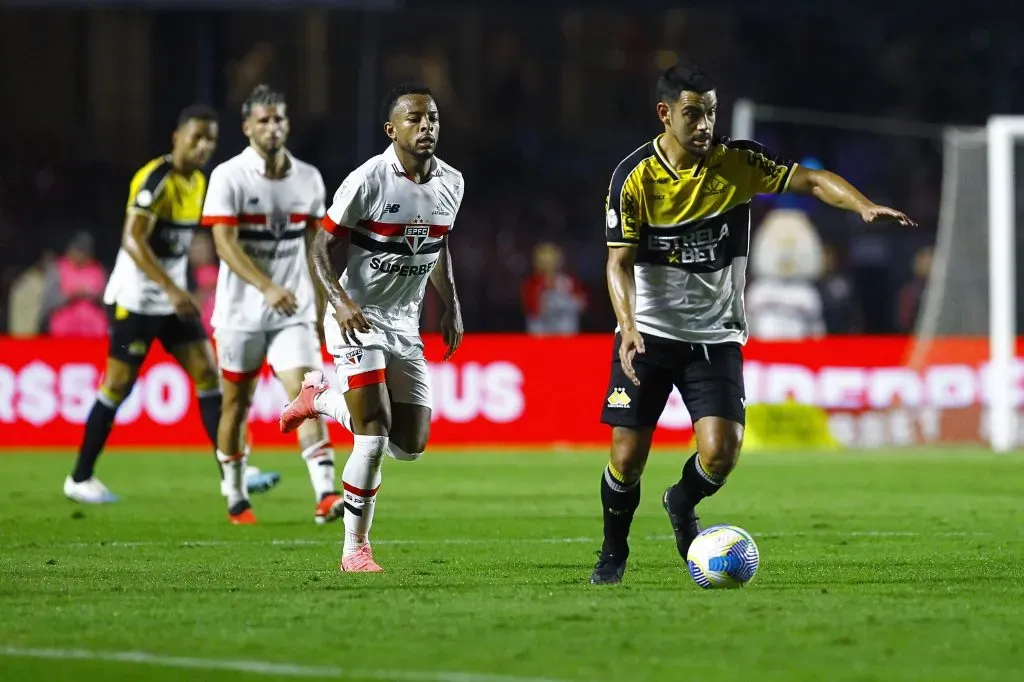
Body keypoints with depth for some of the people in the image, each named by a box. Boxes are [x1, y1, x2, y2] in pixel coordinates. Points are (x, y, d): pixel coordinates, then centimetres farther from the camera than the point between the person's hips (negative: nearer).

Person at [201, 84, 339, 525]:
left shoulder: (308, 179, 4)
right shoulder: (228, 177, -8)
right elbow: (224, 244, -17)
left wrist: (322, 302, 18)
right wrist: (268, 287, -29)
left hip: (293, 312, 2)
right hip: (240, 312, -2)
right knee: (236, 404, 8)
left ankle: (325, 496, -22)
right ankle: (235, 498, 23)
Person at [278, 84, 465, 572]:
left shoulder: (450, 183, 4)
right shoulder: (368, 181, -15)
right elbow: (320, 247, -11)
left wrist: (451, 308, 13)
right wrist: (341, 302, -25)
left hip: (405, 326, 7)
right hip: (359, 320, -6)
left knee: (411, 446, 5)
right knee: (374, 438, -17)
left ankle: (322, 398, 29)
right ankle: (355, 549, -2)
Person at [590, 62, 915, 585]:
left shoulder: (737, 162, -6)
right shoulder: (634, 177, -10)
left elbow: (811, 180, -9)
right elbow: (619, 262, -10)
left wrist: (864, 206, -28)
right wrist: (628, 326, -27)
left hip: (715, 337, 1)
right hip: (649, 334, -1)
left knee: (720, 453, -15)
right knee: (627, 458, -6)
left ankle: (682, 505, 20)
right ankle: (613, 552, 23)